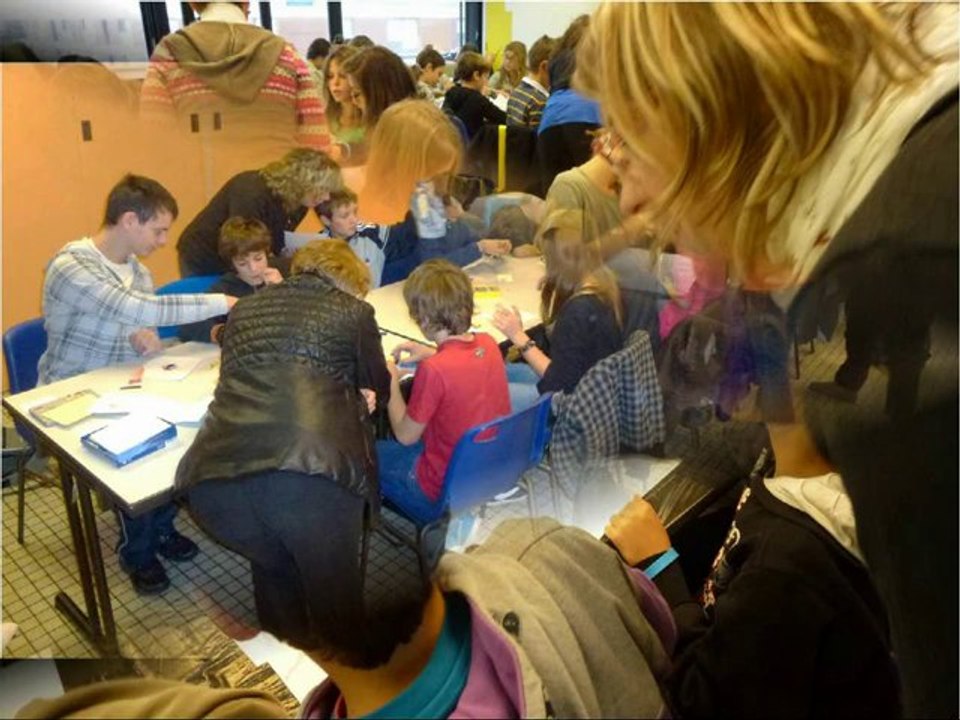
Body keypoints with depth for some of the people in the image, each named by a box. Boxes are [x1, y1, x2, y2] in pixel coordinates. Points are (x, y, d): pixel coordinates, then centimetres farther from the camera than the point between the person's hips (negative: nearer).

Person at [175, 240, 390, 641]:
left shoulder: (245, 308, 27)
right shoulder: (352, 310, 16)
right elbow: (379, 389, 26)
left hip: (216, 478, 5)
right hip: (311, 474, -4)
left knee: (273, 564, 32)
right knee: (332, 591, 20)